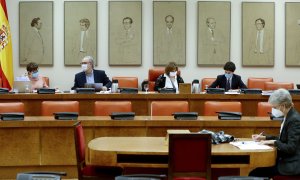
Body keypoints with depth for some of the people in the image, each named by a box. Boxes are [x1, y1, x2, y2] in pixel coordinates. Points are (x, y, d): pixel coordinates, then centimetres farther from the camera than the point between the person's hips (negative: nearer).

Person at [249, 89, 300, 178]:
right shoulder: (289, 117, 8)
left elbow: (291, 148, -23)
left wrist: (274, 142, -17)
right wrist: (264, 137, 9)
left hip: (291, 165, -9)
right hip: (286, 159, 9)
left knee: (254, 174, -14)